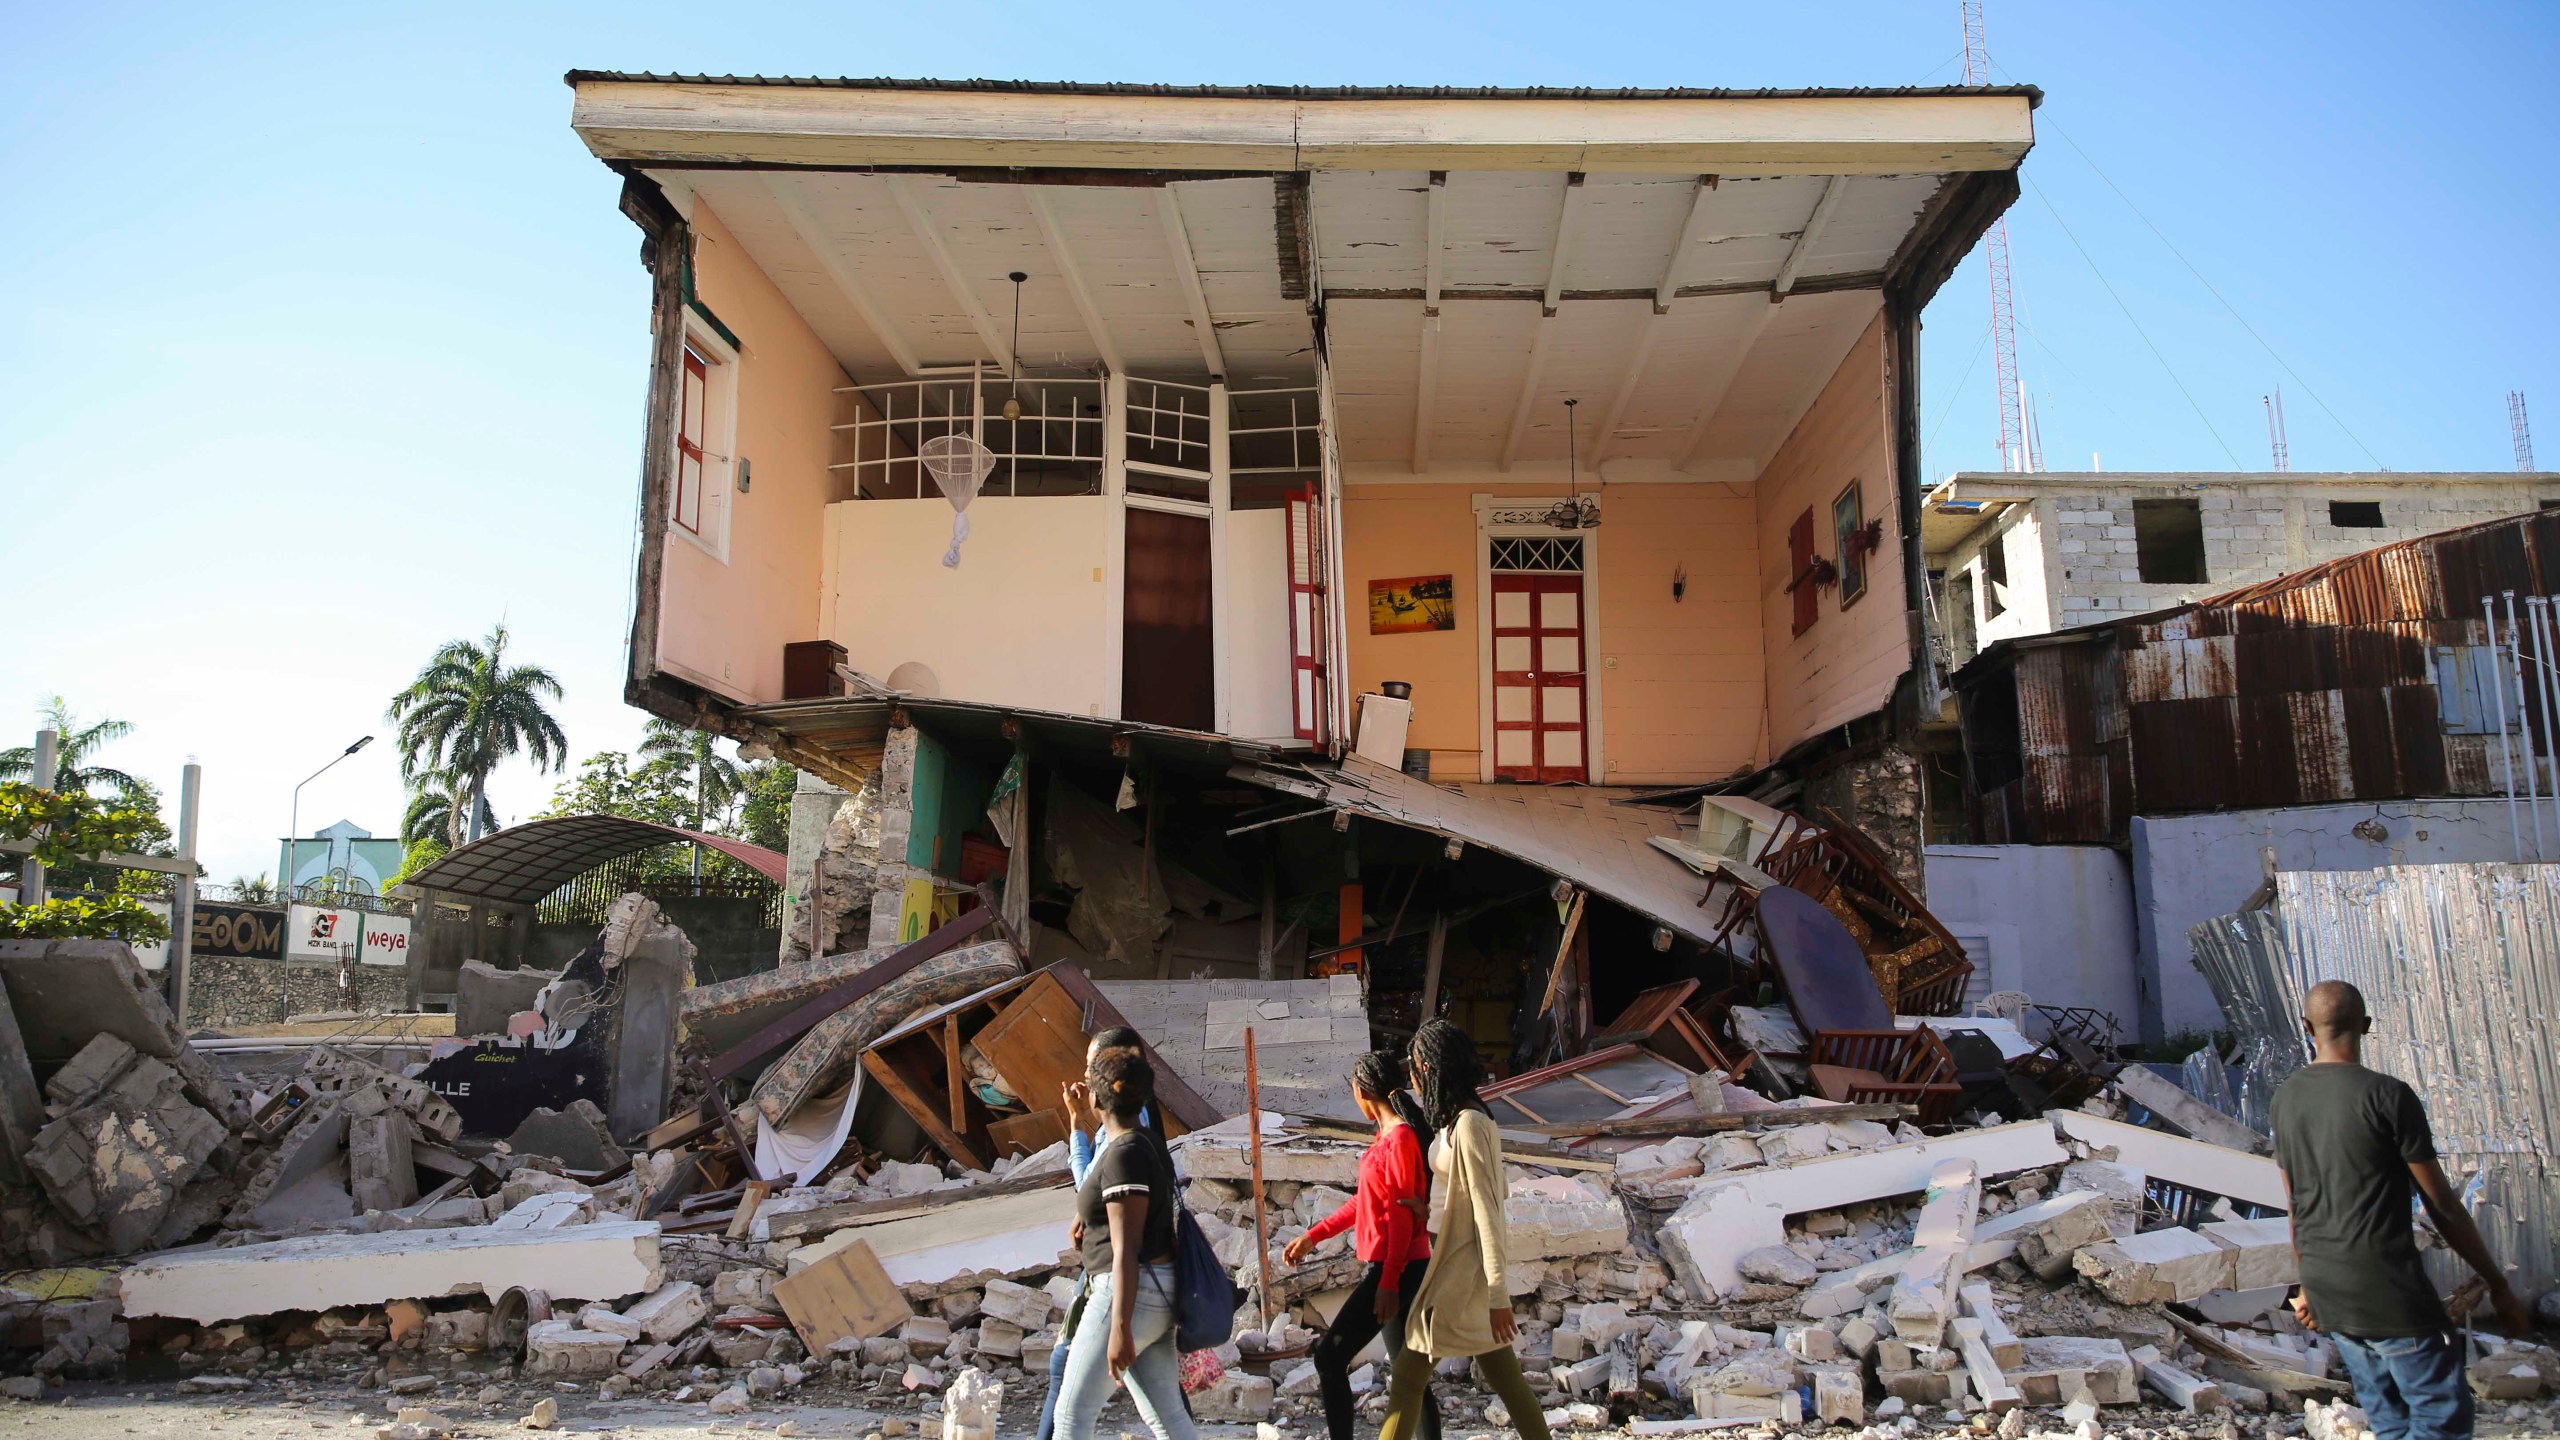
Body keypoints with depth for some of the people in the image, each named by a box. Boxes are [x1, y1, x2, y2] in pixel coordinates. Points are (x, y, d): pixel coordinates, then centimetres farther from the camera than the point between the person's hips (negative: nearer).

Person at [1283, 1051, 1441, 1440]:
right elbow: (1365, 1201, 20)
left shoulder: (1400, 1138, -16)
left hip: (1396, 1271, -9)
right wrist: (1313, 1236, 20)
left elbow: (1402, 1215, -19)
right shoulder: (1387, 1135, 13)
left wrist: (1388, 1282, -20)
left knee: (1329, 1356, -6)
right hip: (1386, 1269, 9)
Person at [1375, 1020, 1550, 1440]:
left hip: (1464, 1268, -9)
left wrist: (1497, 1294, -19)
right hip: (1459, 1260, 9)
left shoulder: (1469, 1125, -20)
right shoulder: (1457, 1119, 8)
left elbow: (1486, 1211, -20)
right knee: (1503, 1376, 13)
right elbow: (1495, 1193, 16)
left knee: (1408, 1378, -1)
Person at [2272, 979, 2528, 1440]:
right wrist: (2498, 1285, 4)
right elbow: (2441, 1204, -7)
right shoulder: (2388, 1096, -12)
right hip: (2390, 1293, -6)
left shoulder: (2286, 1097, 6)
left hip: (2327, 1294, 6)